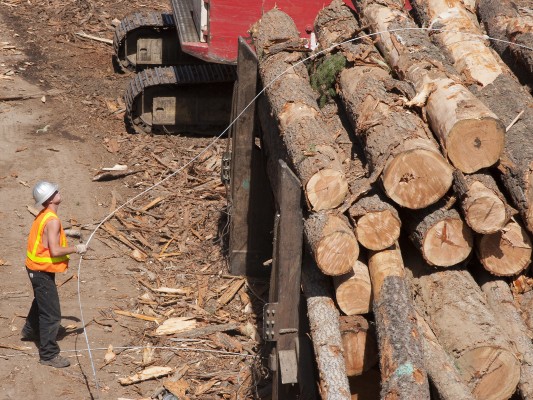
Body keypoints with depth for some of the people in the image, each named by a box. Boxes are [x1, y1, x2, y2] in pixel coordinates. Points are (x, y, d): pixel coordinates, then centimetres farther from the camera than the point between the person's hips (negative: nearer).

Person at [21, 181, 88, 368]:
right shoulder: (52, 221, -26)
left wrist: (64, 256, 12)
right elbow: (55, 251, -29)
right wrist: (76, 249, -17)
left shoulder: (43, 215, 5)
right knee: (52, 314, -6)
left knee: (41, 302, 33)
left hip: (37, 269, 10)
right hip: (43, 272, -10)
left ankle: (30, 331, 54)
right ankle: (48, 354, -2)